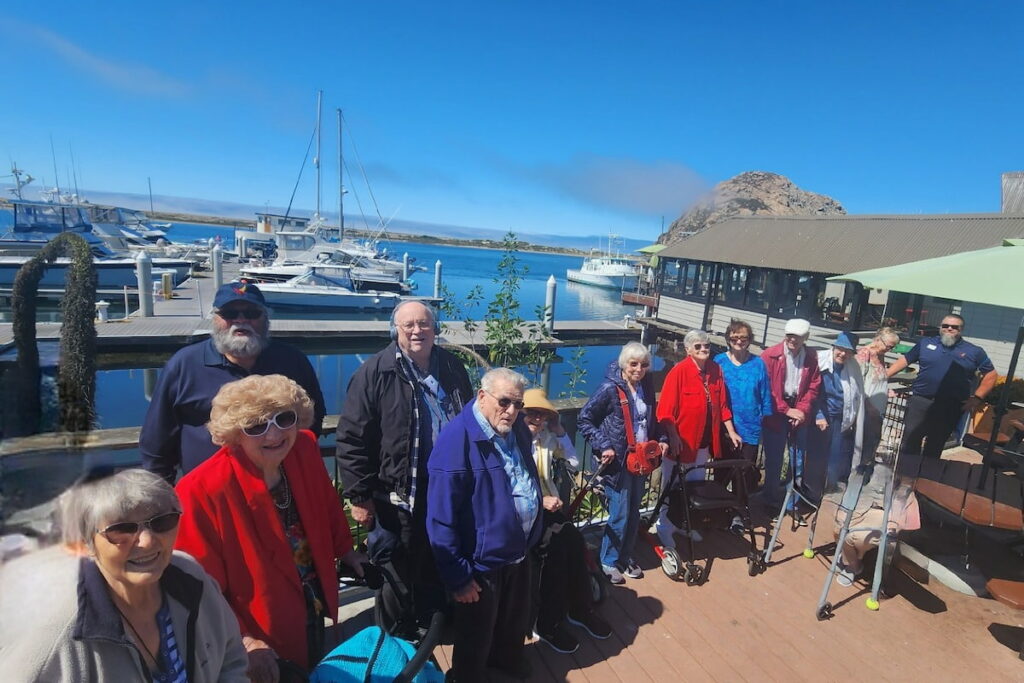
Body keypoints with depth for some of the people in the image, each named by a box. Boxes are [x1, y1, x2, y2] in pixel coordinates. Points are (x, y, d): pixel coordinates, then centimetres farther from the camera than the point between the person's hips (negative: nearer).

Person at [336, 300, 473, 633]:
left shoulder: (453, 369, 3)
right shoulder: (375, 374, -13)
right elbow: (351, 439, -13)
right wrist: (359, 496, -13)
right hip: (396, 499, -4)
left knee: (438, 577, 23)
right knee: (397, 581, 15)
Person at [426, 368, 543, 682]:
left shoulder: (518, 429, -3)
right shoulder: (457, 440, -27)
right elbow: (441, 520, -24)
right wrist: (458, 576, -20)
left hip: (519, 552, 7)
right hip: (481, 562, -7)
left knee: (516, 620, 30)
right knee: (475, 639, 18)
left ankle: (507, 657, 58)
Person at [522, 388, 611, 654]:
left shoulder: (547, 437, 10)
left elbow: (574, 461, 11)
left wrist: (558, 429, 2)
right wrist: (541, 500, -25)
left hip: (549, 506, 6)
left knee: (573, 541, -19)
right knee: (556, 546, -26)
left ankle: (580, 609, 3)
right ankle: (547, 623, -9)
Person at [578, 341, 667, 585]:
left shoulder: (646, 386, 2)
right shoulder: (610, 389, -17)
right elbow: (584, 419, -13)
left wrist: (661, 439, 3)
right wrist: (603, 447, -18)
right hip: (617, 461, -6)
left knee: (634, 512, 15)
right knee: (620, 514, 0)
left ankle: (626, 556, 34)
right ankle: (608, 561, 20)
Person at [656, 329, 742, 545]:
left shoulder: (716, 370, 3)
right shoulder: (679, 371, -15)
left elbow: (722, 405, 10)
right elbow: (666, 410, -18)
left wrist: (731, 432, 8)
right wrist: (673, 438, -23)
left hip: (704, 442, 6)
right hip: (681, 442, -6)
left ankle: (688, 524, 36)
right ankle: (665, 527, 23)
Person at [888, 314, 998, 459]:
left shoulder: (974, 352, 7)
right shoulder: (926, 343, 9)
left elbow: (991, 374, 11)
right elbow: (904, 360, 13)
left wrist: (977, 398, 1)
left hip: (950, 408, 0)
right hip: (920, 401, 0)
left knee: (934, 448, 9)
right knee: (910, 442, 0)